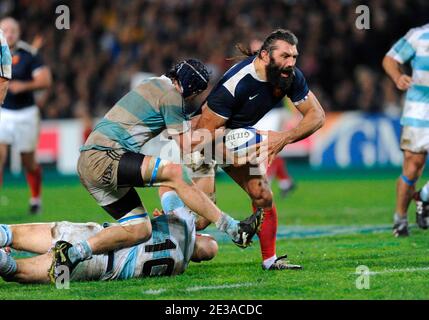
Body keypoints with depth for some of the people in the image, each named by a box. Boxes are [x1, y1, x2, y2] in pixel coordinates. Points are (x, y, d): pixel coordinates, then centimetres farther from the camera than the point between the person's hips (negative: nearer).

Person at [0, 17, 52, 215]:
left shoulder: (29, 54, -8)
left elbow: (46, 80, -12)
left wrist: (24, 86, -25)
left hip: (25, 114, -1)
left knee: (29, 163, 10)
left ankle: (36, 199, 33)